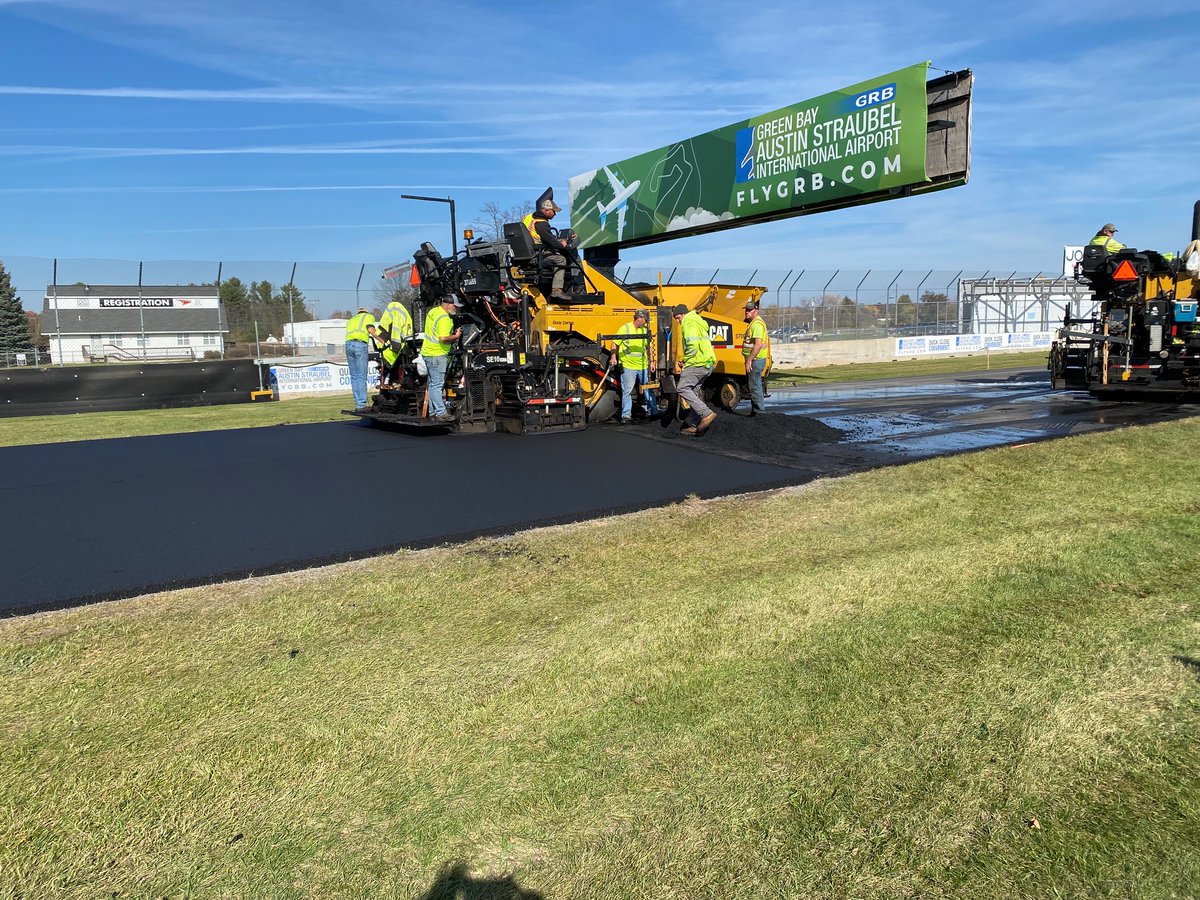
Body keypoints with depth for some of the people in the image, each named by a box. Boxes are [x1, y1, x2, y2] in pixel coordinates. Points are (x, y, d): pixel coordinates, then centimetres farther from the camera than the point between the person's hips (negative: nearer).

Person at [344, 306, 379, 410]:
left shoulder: (351, 319, 33)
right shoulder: (368, 316, 16)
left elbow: (350, 334, 19)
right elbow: (370, 329, -4)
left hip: (348, 344, 6)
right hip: (360, 344, -6)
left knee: (354, 377, 9)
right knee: (361, 377, -6)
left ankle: (358, 404, 8)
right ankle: (361, 405, -9)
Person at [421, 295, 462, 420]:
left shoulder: (433, 311, 12)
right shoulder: (444, 318, -19)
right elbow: (443, 338, -28)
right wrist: (456, 336, -12)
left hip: (428, 351, 10)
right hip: (437, 354, -10)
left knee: (433, 384, 14)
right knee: (437, 384, -9)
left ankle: (433, 411, 20)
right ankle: (441, 412, -8)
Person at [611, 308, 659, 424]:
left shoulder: (645, 330, 10)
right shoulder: (624, 328, -5)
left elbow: (648, 348, 18)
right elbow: (615, 344, -2)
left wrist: (651, 362, 12)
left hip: (643, 366, 5)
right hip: (628, 366, -4)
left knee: (648, 389, 10)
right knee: (627, 391, -5)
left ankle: (653, 411, 23)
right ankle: (626, 415, 1)